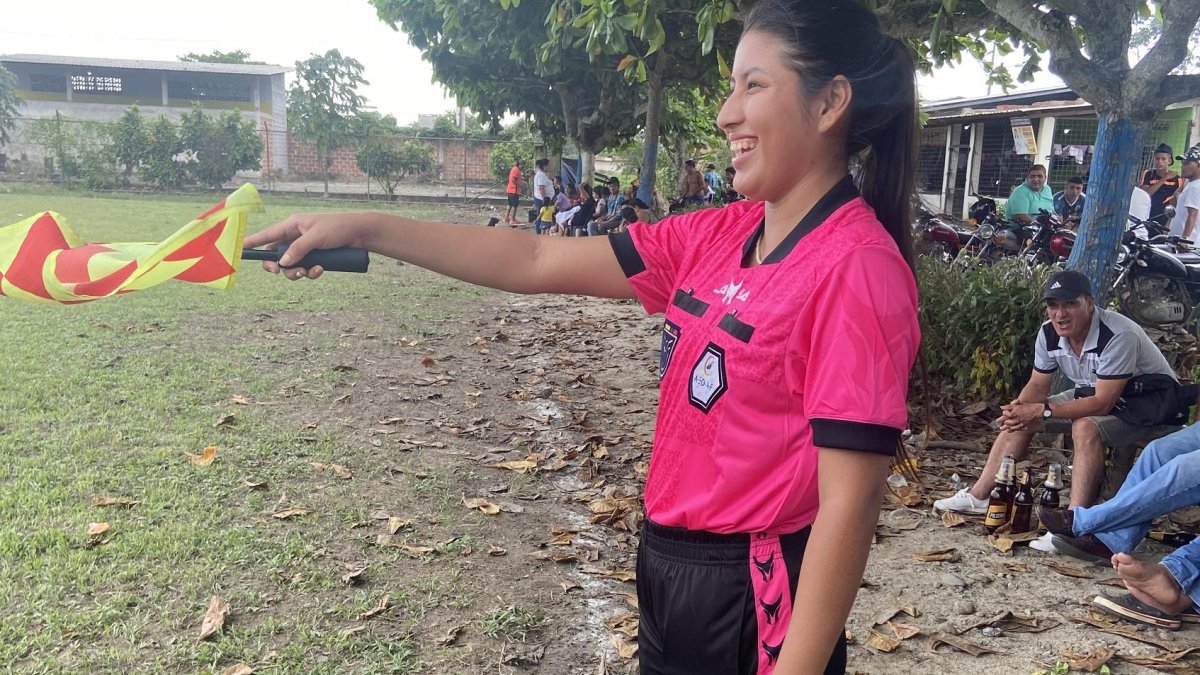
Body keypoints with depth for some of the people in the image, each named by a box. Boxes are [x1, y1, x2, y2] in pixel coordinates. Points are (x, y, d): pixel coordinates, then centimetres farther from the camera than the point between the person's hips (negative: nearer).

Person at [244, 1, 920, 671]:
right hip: (670, 565, 7)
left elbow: (848, 506, -21)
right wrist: (366, 228, -4)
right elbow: (539, 262, 1)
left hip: (753, 599, -7)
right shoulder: (722, 235, 2)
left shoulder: (855, 268, -20)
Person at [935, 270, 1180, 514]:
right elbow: (1038, 386, -2)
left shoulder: (1118, 336, -33)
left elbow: (1103, 403, -34)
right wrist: (1018, 408, -25)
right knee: (1020, 417, -2)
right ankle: (978, 496, 2)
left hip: (1146, 399, -8)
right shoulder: (1049, 333, -11)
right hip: (1092, 393, 8)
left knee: (1085, 427, -36)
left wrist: (1042, 411, -35)